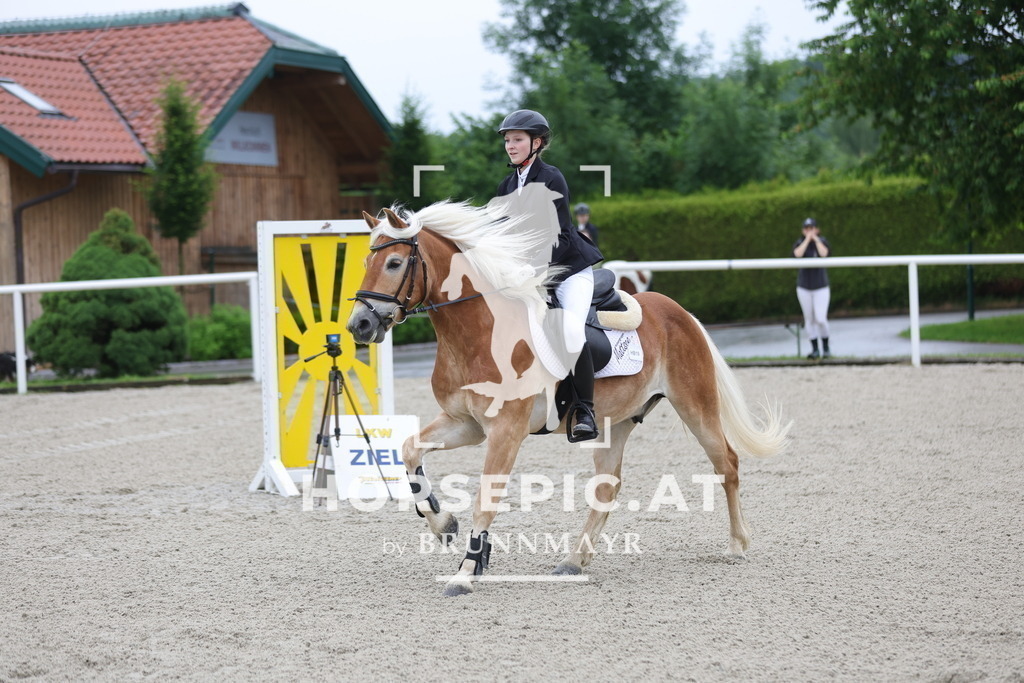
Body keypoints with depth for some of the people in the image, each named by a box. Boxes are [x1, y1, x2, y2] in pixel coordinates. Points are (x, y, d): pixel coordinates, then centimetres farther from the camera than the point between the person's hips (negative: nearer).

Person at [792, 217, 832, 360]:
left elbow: (824, 253, -20)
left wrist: (816, 239, -14)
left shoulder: (822, 241, 1)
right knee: (809, 319, 4)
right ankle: (815, 350, 13)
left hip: (821, 286, -2)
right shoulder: (799, 243, 2)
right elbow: (798, 254, -20)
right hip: (804, 287, 2)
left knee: (821, 319, -10)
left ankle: (826, 348, 9)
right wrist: (807, 240, -16)